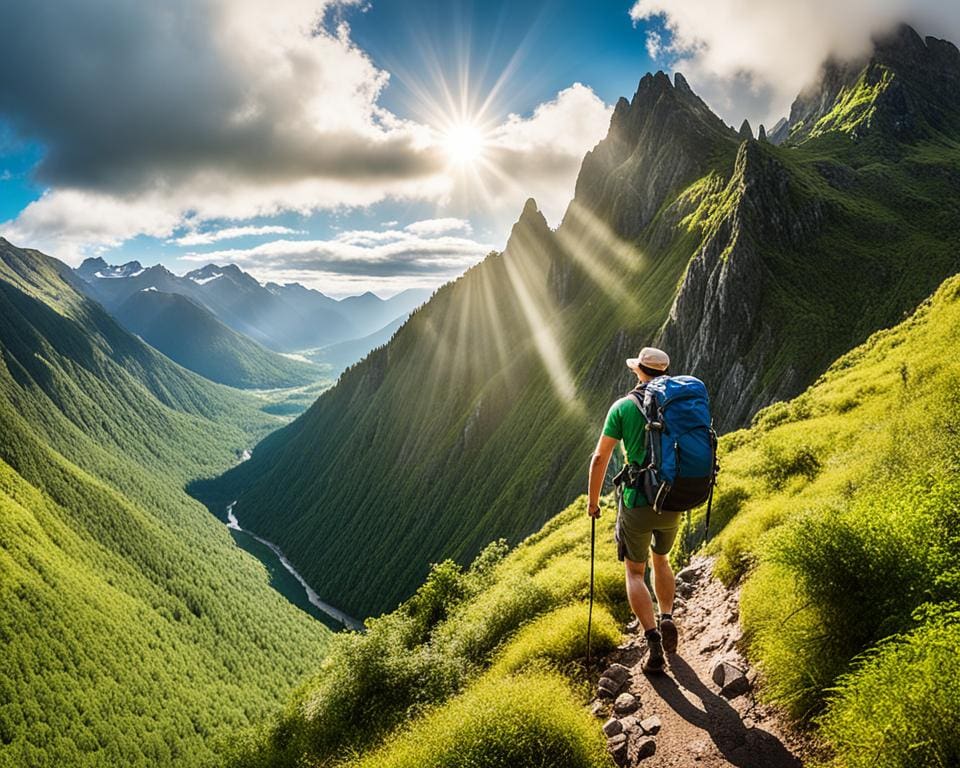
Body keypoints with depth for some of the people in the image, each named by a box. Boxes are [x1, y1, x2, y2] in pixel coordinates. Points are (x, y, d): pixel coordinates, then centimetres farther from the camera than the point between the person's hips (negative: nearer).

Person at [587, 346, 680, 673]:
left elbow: (600, 457, -6)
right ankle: (667, 619, 14)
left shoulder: (623, 406, -6)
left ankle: (653, 640, -1)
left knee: (634, 572, 13)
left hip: (636, 503, -3)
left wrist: (592, 500, 6)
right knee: (661, 560, 29)